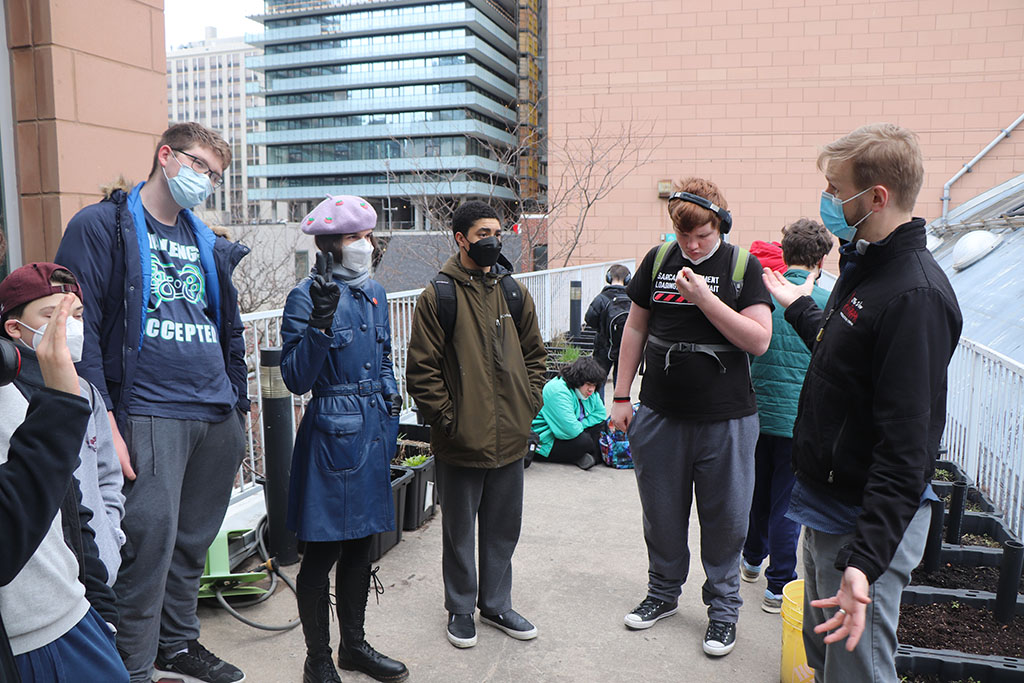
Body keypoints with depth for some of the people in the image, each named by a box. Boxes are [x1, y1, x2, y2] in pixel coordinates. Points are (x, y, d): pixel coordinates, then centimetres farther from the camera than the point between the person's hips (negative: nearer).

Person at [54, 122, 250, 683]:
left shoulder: (207, 245, 18)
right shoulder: (102, 226, 0)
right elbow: (81, 329, -8)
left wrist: (238, 411, 17)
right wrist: (104, 425, -16)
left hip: (217, 419, 6)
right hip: (150, 414, -6)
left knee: (195, 541, 15)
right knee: (150, 540, -8)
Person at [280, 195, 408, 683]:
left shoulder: (374, 292, 10)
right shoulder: (307, 297, -11)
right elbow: (296, 379, -18)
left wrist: (391, 397, 9)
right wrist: (320, 322, -28)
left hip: (374, 432, 7)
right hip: (332, 435, -7)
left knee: (360, 545, 17)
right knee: (323, 552, 4)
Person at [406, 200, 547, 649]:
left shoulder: (513, 292, 8)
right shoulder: (438, 296, -7)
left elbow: (534, 354, 15)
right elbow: (421, 368, -9)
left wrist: (529, 404, 6)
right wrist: (445, 417, -12)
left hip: (510, 438, 5)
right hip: (462, 440, -4)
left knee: (503, 528, 17)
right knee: (459, 531, 11)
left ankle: (496, 604, 34)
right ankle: (460, 609, 30)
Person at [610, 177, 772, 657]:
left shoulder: (743, 266, -4)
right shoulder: (657, 261, 4)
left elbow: (759, 340, -12)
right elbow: (635, 329, 9)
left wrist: (705, 298, -20)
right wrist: (621, 396, 7)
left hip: (726, 419, -2)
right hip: (659, 414, 3)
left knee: (725, 518, 9)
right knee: (661, 512, 15)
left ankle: (723, 607, 29)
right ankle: (663, 592, 37)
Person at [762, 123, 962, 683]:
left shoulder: (916, 295, -24)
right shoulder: (863, 267, 7)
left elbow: (906, 450, -28)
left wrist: (865, 562, -32)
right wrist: (800, 309, 36)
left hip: (869, 522, -9)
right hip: (827, 508, 10)